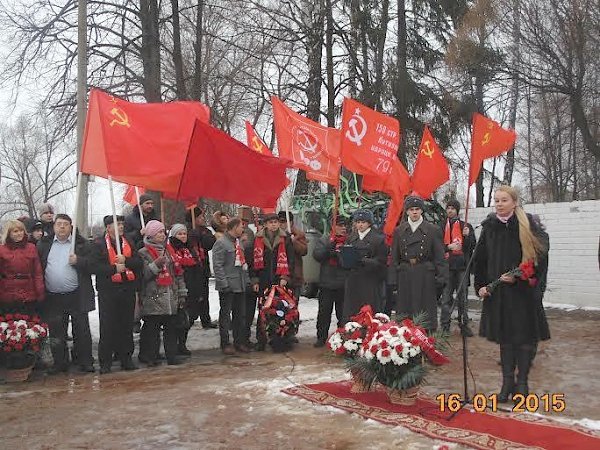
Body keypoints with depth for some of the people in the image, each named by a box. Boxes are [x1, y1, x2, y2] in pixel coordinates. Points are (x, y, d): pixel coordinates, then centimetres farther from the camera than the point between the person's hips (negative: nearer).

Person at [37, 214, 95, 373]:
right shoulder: (44, 244, 8)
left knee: (82, 330, 3)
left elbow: (92, 264, -1)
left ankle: (85, 362, 14)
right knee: (56, 333, 9)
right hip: (53, 297, 2)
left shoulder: (81, 243, 3)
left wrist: (78, 261, -18)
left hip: (77, 295, -2)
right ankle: (60, 363, 22)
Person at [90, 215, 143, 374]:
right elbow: (95, 267, -10)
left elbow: (139, 262, 5)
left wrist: (126, 261, -12)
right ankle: (105, 362, 7)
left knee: (126, 325, 9)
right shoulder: (99, 244, -1)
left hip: (127, 290, 4)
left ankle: (126, 358, 18)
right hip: (108, 291, -4)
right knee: (107, 327, -2)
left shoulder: (128, 243, 14)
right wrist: (114, 268, -18)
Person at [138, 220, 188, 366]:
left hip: (171, 298, 5)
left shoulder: (169, 251, 17)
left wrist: (182, 293, 15)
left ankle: (172, 355, 13)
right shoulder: (143, 253, -1)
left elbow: (178, 273, 18)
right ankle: (149, 356, 7)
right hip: (153, 298, -5)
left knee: (171, 327, 6)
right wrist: (156, 265, -22)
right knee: (151, 328, -3)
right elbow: (143, 275, -12)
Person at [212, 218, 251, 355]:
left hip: (240, 285, 8)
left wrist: (246, 279, 14)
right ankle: (225, 343, 9)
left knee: (241, 314, 11)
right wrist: (224, 283, -20)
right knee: (225, 314, 2)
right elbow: (217, 266, -16)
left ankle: (239, 341, 20)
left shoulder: (238, 242, 17)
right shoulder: (221, 243, -11)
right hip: (228, 286, -8)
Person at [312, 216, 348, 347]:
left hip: (344, 284, 0)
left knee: (343, 312, 8)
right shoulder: (324, 240, 7)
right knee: (324, 312, 4)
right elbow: (317, 255, -7)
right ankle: (321, 337, 13)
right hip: (327, 283, 0)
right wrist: (330, 247, -18)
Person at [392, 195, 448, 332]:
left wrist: (441, 278, -7)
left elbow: (440, 257, 1)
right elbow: (394, 258, 11)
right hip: (405, 277, 2)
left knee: (426, 313, 1)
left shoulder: (433, 230, 3)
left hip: (426, 278, -2)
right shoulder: (399, 231, 10)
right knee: (405, 313, 5)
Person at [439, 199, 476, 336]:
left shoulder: (466, 226, 9)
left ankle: (464, 324, 13)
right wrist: (448, 247, -10)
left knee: (462, 296, 5)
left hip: (462, 265, 0)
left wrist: (467, 236, -15)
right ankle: (445, 325, 3)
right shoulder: (442, 227, 10)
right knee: (446, 297, -2)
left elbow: (472, 246, 3)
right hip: (447, 265, 0)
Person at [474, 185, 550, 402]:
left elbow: (538, 255, -8)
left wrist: (517, 277, -16)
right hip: (497, 291, 3)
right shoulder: (489, 227, 4)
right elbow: (480, 259, 9)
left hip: (524, 290, -3)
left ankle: (522, 381, 17)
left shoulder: (527, 225, -6)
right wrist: (480, 285, 2)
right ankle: (507, 381, 18)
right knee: (504, 337, 9)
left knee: (524, 336, 4)